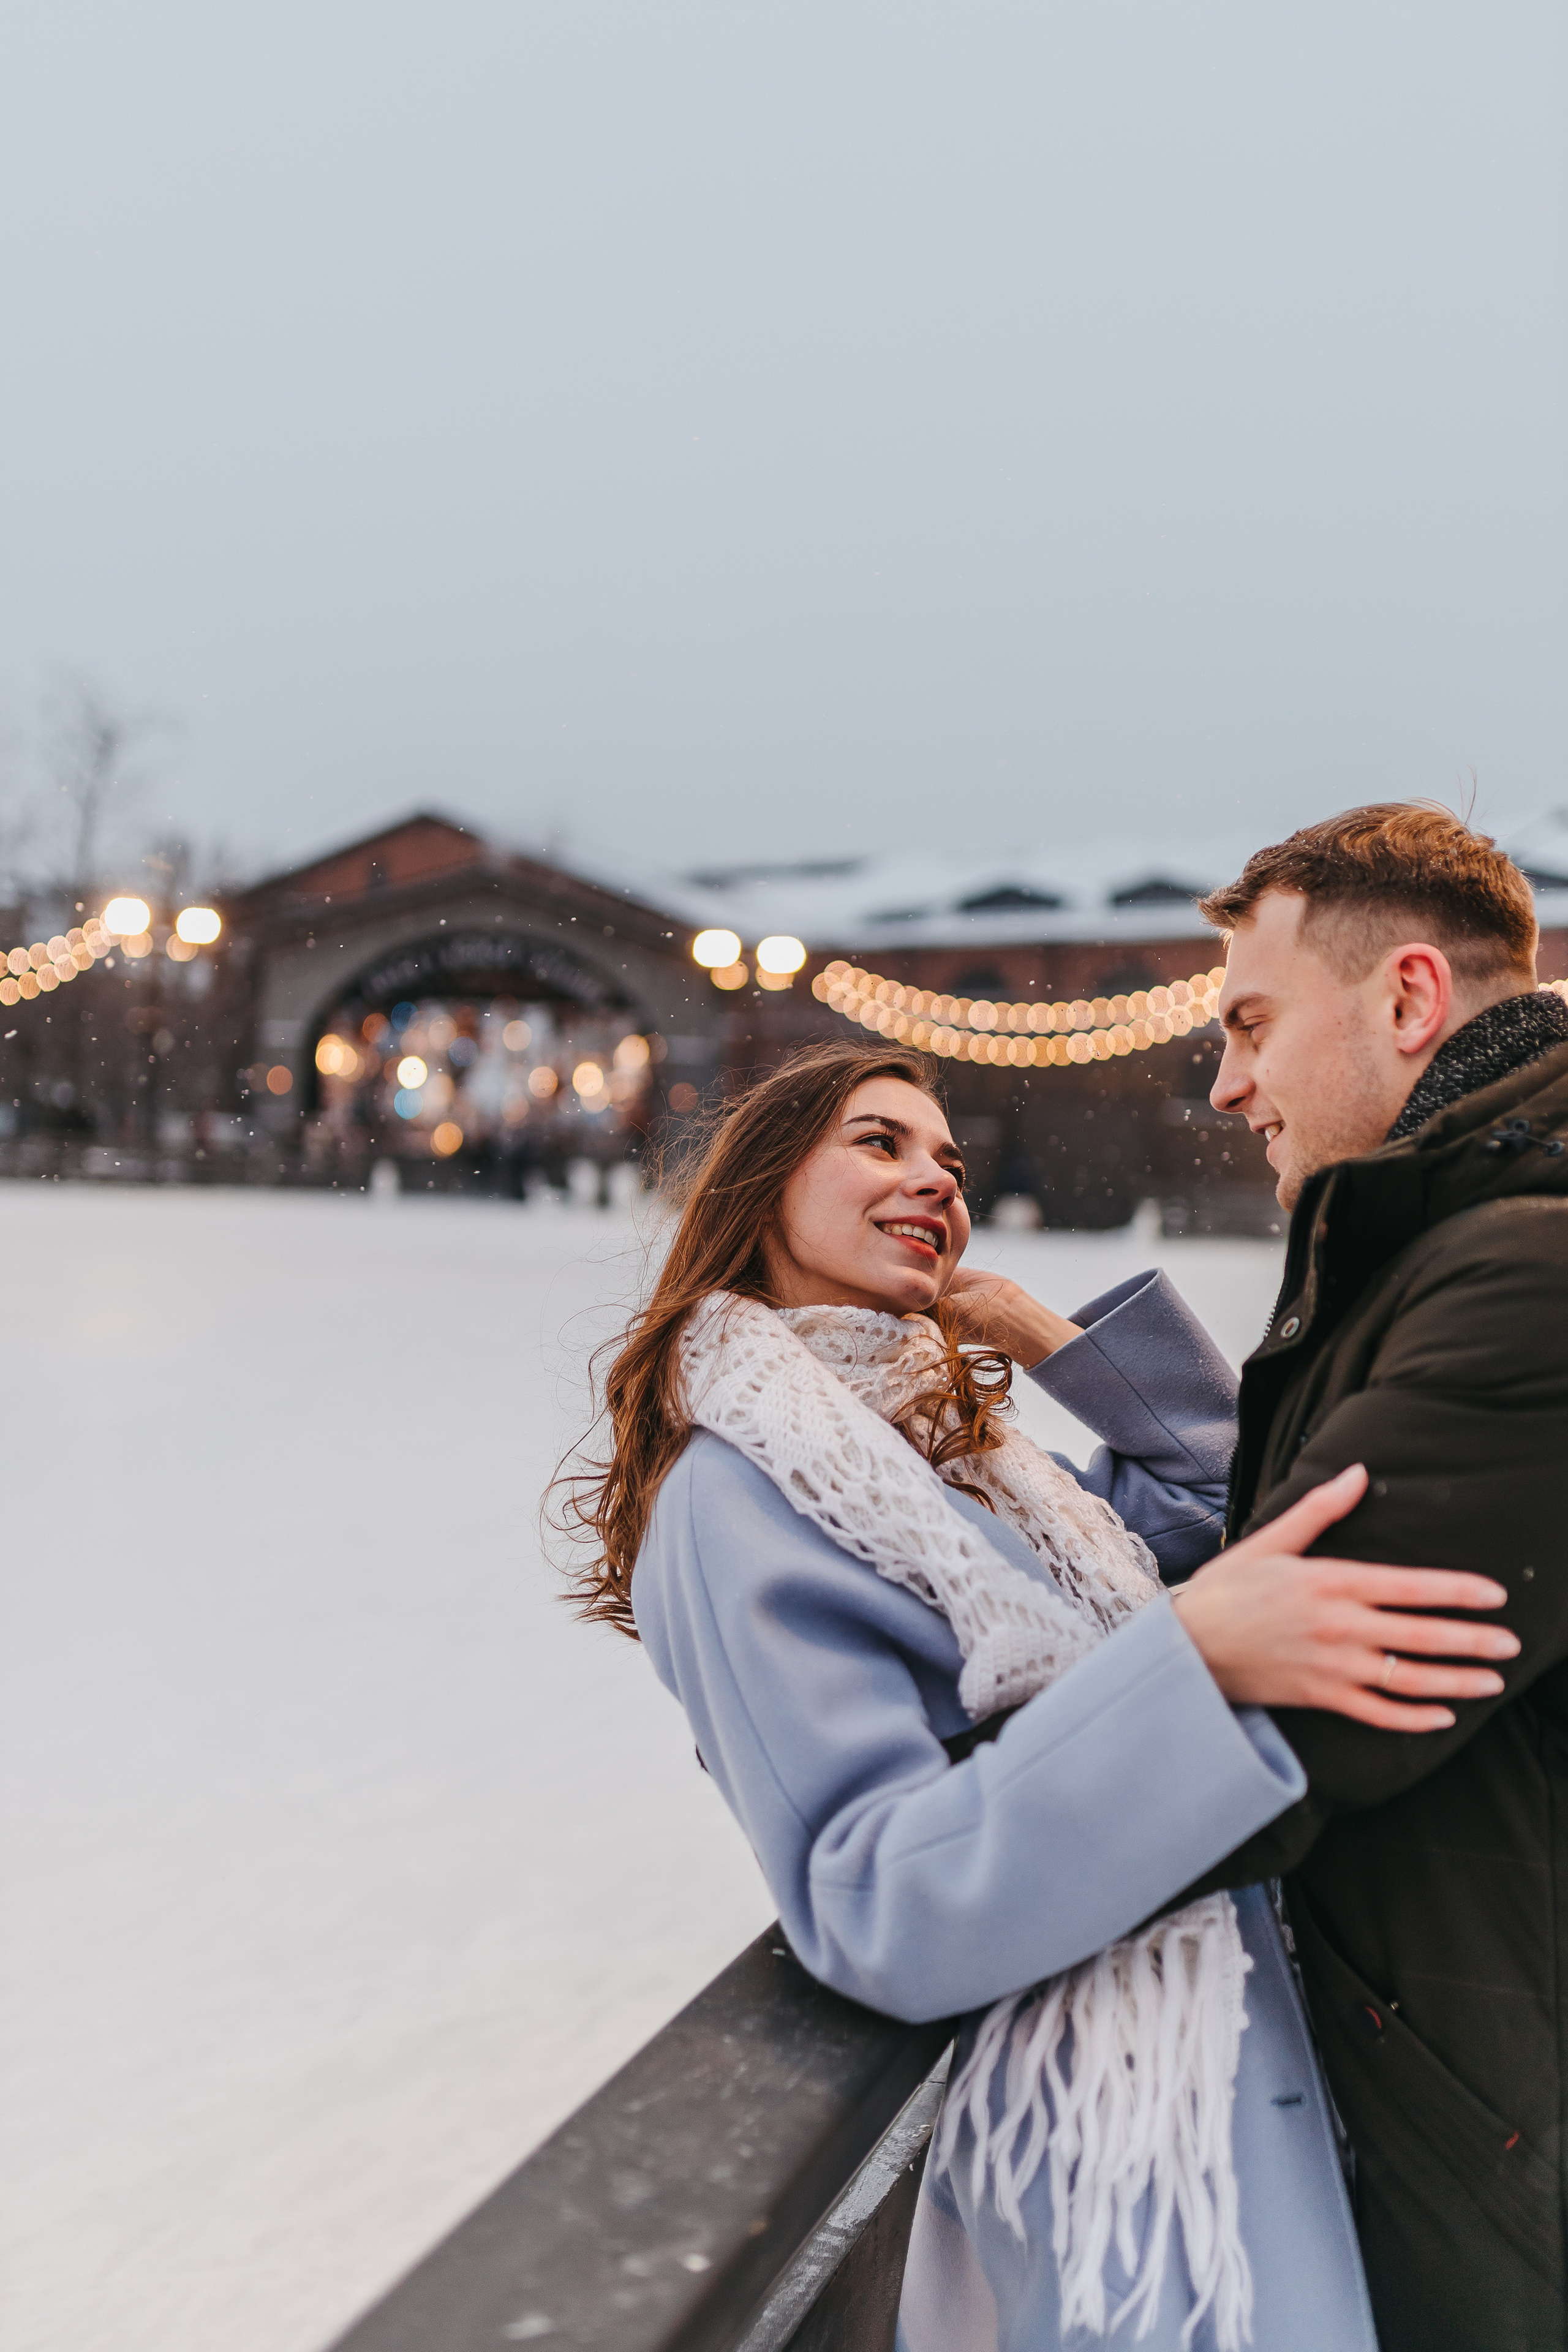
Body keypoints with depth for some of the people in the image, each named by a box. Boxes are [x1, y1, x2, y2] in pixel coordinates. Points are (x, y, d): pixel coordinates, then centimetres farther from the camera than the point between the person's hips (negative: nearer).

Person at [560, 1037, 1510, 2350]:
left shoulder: (944, 1429, 8)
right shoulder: (736, 1496, -18)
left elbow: (1212, 1491, 17)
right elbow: (873, 1912, -25)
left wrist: (1042, 1323, 5)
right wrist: (1190, 1659, -35)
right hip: (1110, 2126, -8)